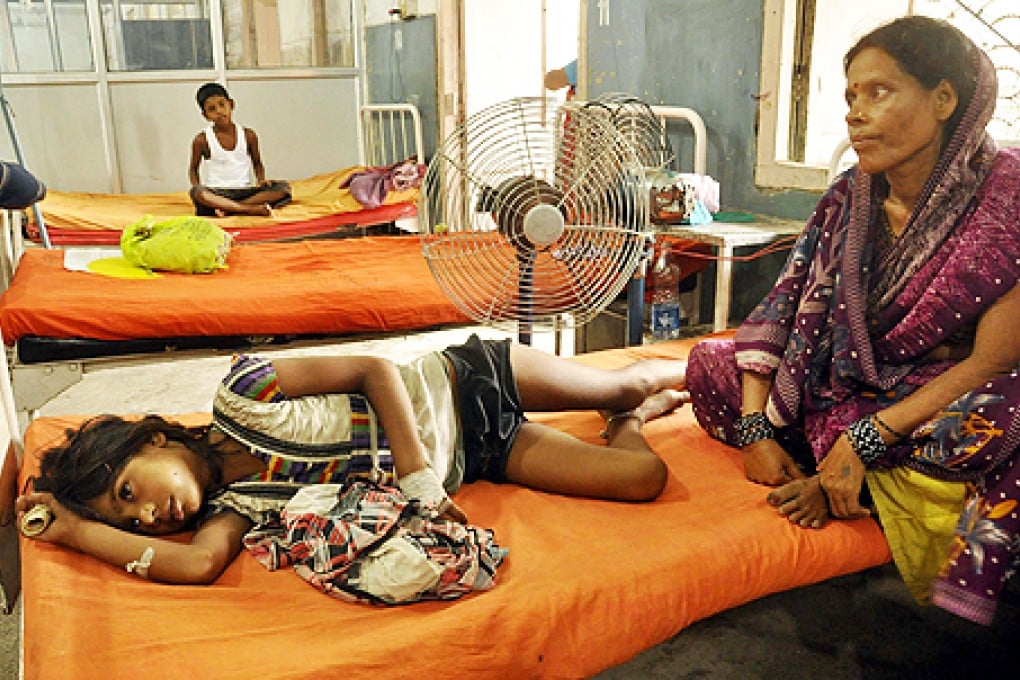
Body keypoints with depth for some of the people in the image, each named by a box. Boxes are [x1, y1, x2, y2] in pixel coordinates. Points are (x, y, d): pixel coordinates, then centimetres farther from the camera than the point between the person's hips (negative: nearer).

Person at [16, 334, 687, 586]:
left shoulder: (240, 395, -21)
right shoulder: (229, 506, -8)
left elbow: (376, 370, -21)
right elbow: (201, 562, -28)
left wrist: (419, 477, -29)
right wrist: (79, 531, -17)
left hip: (466, 384, -3)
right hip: (472, 465, 3)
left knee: (623, 383, 4)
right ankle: (634, 418, 36)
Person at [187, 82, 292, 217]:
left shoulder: (248, 135, 4)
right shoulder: (202, 140, 0)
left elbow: (257, 163, 18)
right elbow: (193, 168, 12)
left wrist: (261, 180, -3)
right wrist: (197, 188, -8)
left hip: (244, 191, 2)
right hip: (216, 193, -2)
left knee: (283, 187, -21)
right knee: (196, 192, -37)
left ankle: (228, 209, -25)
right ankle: (252, 209, -37)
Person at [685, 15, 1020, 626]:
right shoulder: (850, 197, -3)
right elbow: (782, 306, -7)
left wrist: (866, 439, -25)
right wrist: (755, 428, -18)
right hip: (845, 388, 5)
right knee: (709, 364, -7)